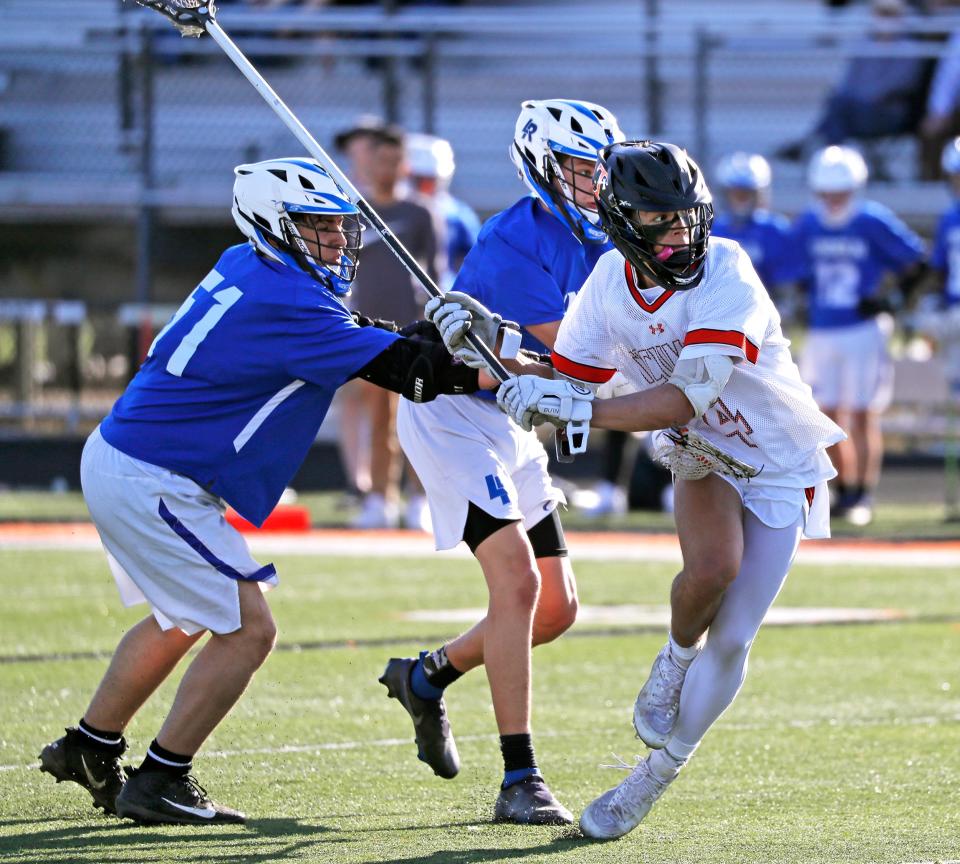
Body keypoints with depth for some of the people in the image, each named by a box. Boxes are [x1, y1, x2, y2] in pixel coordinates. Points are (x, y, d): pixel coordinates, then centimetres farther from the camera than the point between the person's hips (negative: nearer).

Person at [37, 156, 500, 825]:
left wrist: (445, 336, 5)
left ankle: (90, 750, 38)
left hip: (117, 462, 10)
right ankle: (160, 783, 2)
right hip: (153, 487, -10)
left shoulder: (244, 268, 8)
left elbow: (352, 340, 17)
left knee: (183, 617, 27)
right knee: (248, 630, -3)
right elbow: (397, 368, -20)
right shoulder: (285, 302, -21)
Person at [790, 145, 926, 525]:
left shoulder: (873, 222, -9)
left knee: (862, 416, -4)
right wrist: (805, 309, 7)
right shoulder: (807, 226, 4)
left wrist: (892, 302, -6)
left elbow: (915, 260, -1)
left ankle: (863, 494, 1)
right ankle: (845, 490, 16)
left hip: (864, 332, -4)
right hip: (821, 333, 4)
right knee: (829, 416, 6)